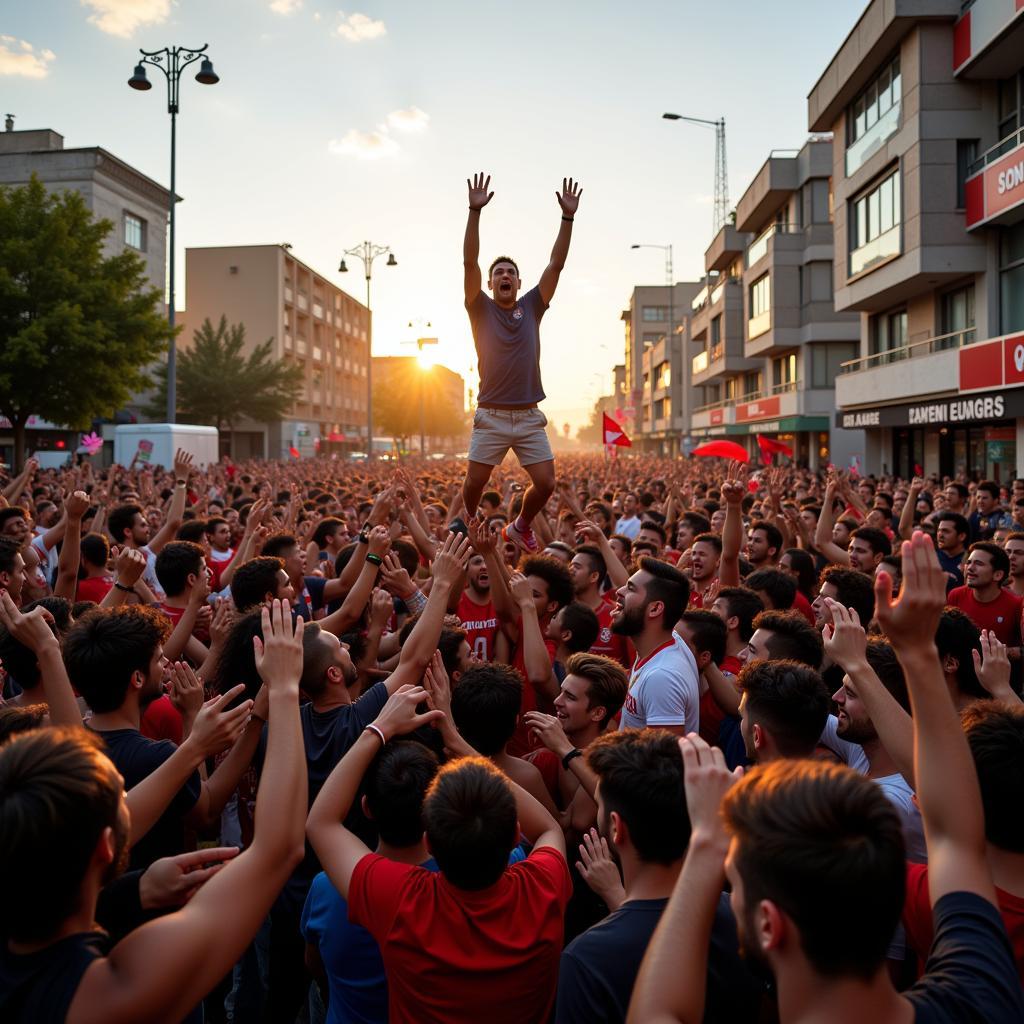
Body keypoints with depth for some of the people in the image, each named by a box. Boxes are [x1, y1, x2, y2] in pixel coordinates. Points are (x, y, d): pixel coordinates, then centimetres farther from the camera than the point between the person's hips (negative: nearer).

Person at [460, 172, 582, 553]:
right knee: (474, 483, 0)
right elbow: (469, 262, -9)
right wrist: (475, 211, -19)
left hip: (529, 417, 2)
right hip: (491, 417, -2)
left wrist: (568, 217, -7)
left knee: (545, 483, -3)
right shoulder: (481, 310, 2)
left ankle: (520, 527, 24)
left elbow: (556, 264, 2)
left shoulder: (532, 307, 8)